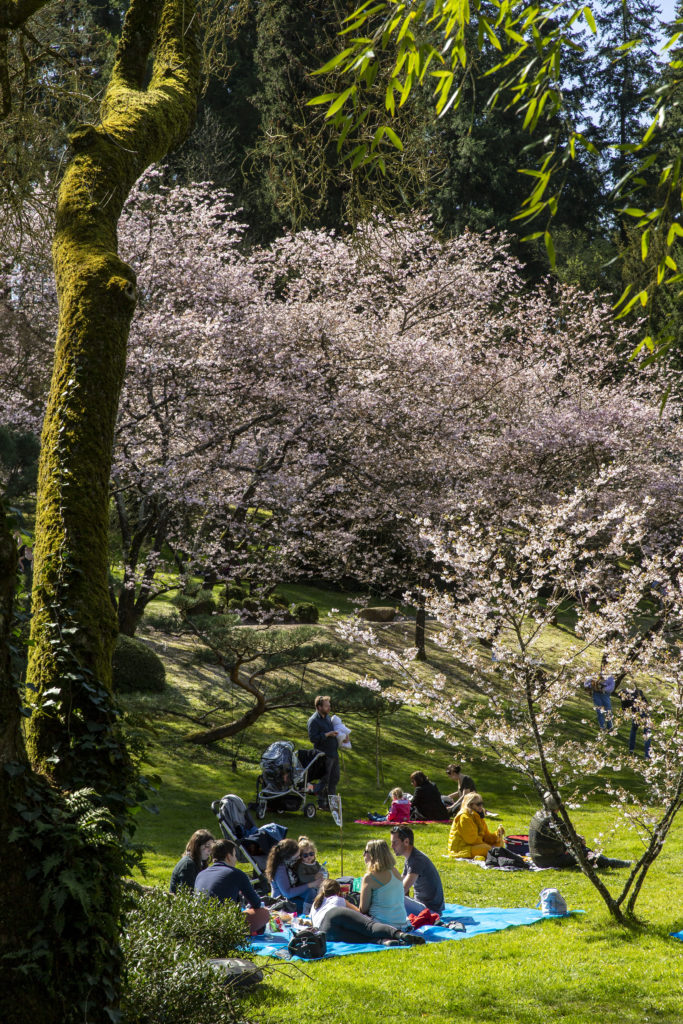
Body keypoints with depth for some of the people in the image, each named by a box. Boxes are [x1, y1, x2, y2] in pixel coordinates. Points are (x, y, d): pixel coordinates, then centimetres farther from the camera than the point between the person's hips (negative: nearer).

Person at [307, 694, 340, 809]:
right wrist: (327, 734, -22)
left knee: (334, 778, 14)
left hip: (334, 753, 9)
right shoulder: (313, 721, -16)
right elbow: (313, 738, -22)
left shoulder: (327, 716, 12)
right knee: (324, 780, -2)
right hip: (324, 755, -9)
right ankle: (322, 803, 8)